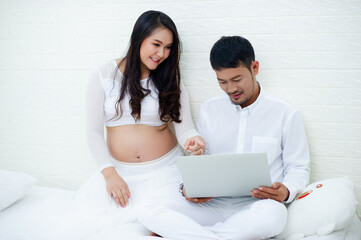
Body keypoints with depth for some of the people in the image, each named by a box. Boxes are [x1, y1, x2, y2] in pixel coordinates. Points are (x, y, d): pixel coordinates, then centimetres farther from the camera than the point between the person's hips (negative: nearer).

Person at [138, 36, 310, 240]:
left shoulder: (285, 114, 3)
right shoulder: (209, 110, 13)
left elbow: (299, 167, 8)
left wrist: (286, 192, -15)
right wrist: (188, 187, -5)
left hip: (255, 207, -1)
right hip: (211, 204, 2)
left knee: (273, 214, -41)